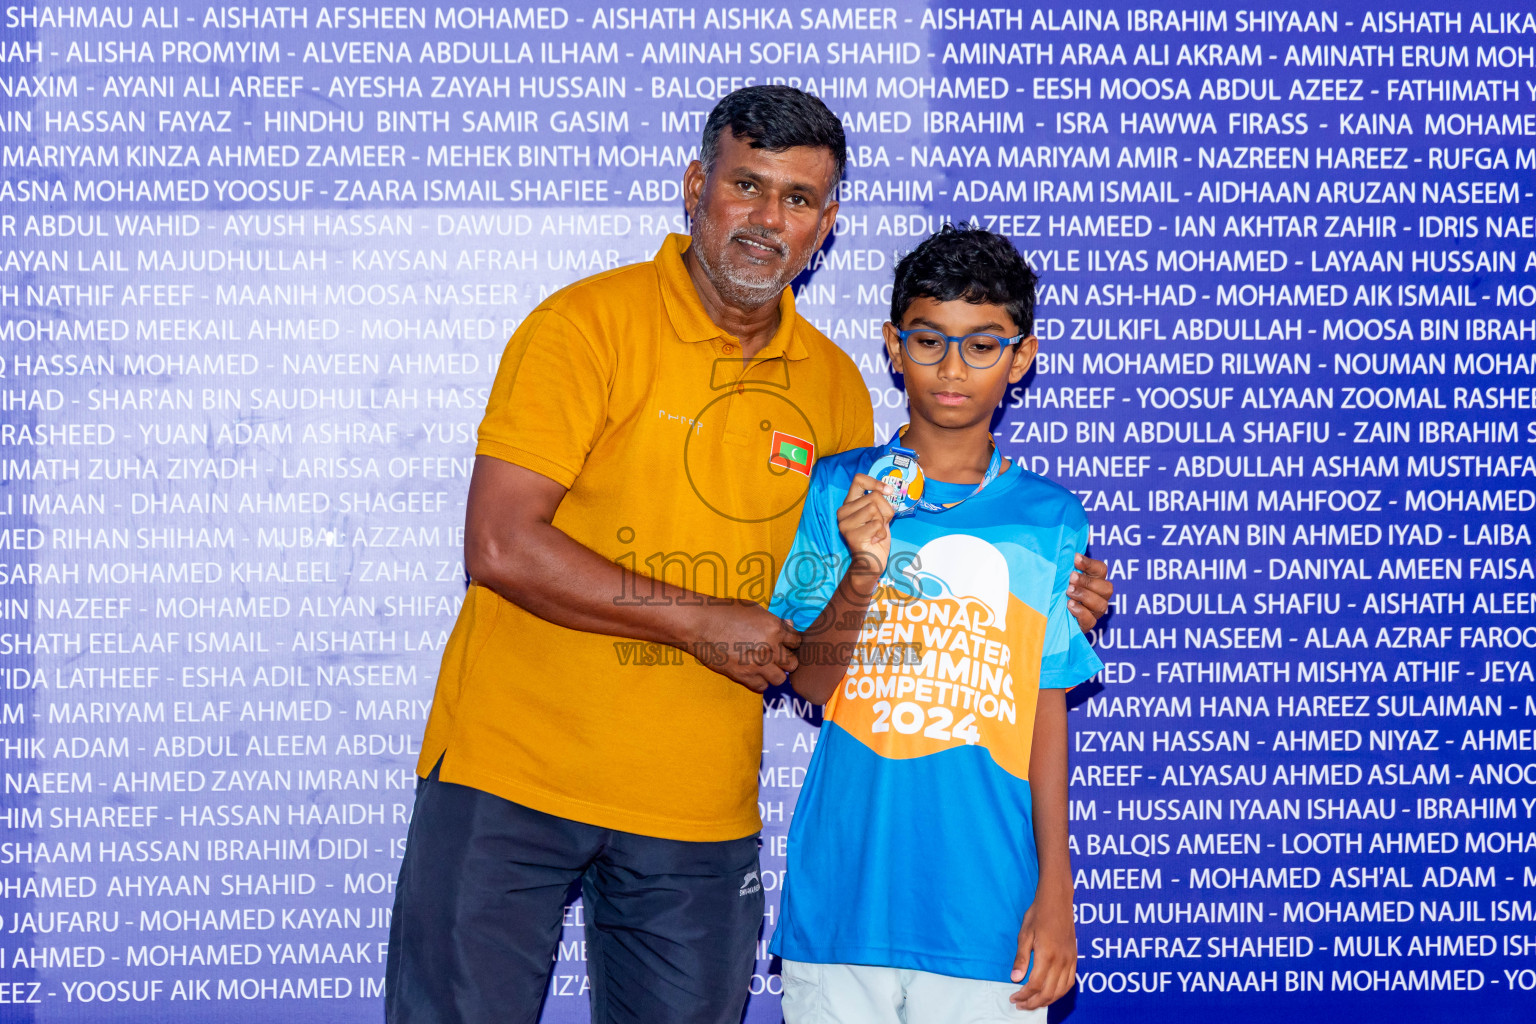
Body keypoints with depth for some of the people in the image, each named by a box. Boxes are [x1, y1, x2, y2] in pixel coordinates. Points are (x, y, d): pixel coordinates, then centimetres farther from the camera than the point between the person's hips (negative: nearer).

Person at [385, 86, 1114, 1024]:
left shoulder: (833, 385, 8)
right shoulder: (588, 325, -8)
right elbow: (500, 545, -16)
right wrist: (701, 622, -14)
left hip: (700, 806, 4)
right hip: (516, 769, -4)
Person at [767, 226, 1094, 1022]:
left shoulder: (1049, 521, 4)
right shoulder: (837, 489, 3)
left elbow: (1047, 711, 7)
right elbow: (808, 681, 0)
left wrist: (1055, 892, 3)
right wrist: (863, 574, -18)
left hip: (985, 904, 0)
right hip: (842, 888, 0)